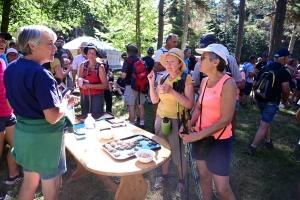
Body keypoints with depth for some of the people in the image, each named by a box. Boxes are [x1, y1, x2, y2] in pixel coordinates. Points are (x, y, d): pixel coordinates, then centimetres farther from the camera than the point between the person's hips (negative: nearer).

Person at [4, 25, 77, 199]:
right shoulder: (41, 74, -24)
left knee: (29, 181, 26)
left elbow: (12, 103, 14)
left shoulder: (11, 69, 3)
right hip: (44, 137, -8)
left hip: (23, 132, 9)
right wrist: (66, 102, -11)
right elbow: (53, 117, -28)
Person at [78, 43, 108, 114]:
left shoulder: (100, 67, -11)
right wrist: (80, 83, -7)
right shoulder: (83, 65, 1)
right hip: (84, 96, 4)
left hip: (96, 96, -4)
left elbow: (105, 85, -13)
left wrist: (90, 86, -19)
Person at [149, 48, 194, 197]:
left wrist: (172, 91, -28)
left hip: (176, 121, -5)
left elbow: (189, 104, -20)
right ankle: (164, 176, 40)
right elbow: (154, 100, 4)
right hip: (160, 119, 5)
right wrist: (151, 83, -8)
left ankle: (181, 182, 31)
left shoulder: (186, 78, -13)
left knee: (178, 153, 7)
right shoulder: (163, 78, 4)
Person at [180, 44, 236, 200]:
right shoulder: (204, 82, 3)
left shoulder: (228, 84, -18)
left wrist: (198, 135, -21)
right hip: (200, 137, 7)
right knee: (203, 176, 21)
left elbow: (225, 120, -21)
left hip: (219, 140, -6)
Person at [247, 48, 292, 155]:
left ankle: (268, 141, 35)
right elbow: (285, 89, -15)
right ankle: (253, 147, -5)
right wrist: (285, 101, 2)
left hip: (260, 99, 7)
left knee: (267, 121, 24)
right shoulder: (283, 71, -10)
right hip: (272, 101, -7)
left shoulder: (264, 68, 9)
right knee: (264, 125, -3)